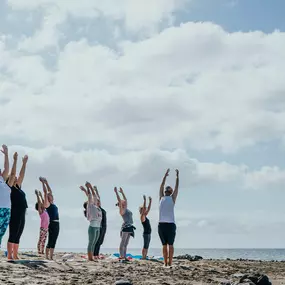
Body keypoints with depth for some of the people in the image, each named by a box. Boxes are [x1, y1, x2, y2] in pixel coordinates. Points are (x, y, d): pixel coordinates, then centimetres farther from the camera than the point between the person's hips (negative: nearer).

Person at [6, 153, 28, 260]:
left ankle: (15, 255, 9)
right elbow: (13, 173, -9)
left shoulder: (18, 187, 18)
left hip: (22, 214, 8)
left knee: (17, 236, 7)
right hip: (14, 213, -8)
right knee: (12, 235, -8)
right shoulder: (10, 187, -1)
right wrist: (15, 160, -9)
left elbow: (22, 174, 22)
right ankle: (9, 255, -7)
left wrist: (25, 162, 22)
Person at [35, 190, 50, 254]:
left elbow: (43, 201, 24)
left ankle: (42, 251, 9)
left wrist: (41, 195, 28)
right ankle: (39, 251, -5)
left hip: (46, 227, 7)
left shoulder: (44, 210, 15)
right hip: (43, 227, -7)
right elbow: (39, 202, -10)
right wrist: (37, 195, -8)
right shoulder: (40, 211, -3)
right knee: (40, 239, -5)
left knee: (44, 240, 7)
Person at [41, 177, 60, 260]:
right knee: (50, 241, -7)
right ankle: (47, 256, -4)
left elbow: (50, 191, 23)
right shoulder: (47, 203, -2)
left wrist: (46, 182, 25)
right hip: (52, 223, -7)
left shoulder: (53, 203, 17)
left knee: (54, 241, 7)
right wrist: (43, 182, 0)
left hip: (57, 223, 7)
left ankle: (51, 256, 10)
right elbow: (45, 192, -4)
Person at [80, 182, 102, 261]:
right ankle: (90, 258, -4)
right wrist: (87, 188, -1)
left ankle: (91, 257, 10)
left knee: (94, 243, 8)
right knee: (91, 242, -5)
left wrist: (91, 187, 20)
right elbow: (89, 196, -5)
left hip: (98, 227, 7)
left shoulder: (96, 207, 16)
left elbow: (94, 196, 18)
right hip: (93, 227, -7)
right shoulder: (90, 206, -1)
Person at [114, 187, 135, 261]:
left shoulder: (126, 209, 17)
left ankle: (124, 257, 8)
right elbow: (119, 200, -11)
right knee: (123, 243, -8)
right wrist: (116, 192, -11)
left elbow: (125, 200, 28)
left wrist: (122, 192, 32)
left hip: (129, 227, 8)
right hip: (125, 227, -8)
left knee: (126, 244, 7)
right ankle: (121, 256, -11)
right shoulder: (122, 210, -4)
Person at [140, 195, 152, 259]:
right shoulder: (142, 217, -9)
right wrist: (145, 201, -23)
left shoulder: (145, 216, 14)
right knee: (145, 246, -7)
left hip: (148, 233, 9)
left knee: (147, 246, 9)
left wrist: (150, 201, 15)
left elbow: (149, 208, 17)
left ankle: (145, 257, 12)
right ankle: (143, 257, -6)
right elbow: (144, 209, -20)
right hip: (146, 233, -9)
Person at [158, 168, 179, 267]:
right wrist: (165, 175, 32)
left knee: (170, 245, 1)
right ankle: (165, 262, 3)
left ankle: (170, 263, -2)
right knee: (164, 245, 4)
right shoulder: (161, 197, 13)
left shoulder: (172, 198, 11)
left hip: (171, 224, -1)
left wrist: (177, 176, 29)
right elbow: (162, 186, 23)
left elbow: (177, 187, 19)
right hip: (161, 224, 1)